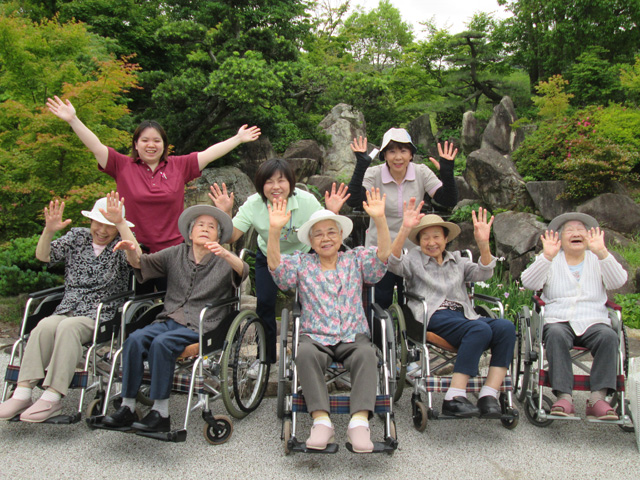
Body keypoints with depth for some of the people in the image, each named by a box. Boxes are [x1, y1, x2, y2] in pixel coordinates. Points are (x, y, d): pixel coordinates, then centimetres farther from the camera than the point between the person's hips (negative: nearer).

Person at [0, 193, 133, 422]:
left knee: (68, 327, -33)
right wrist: (49, 230, -13)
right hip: (68, 310, 4)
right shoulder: (77, 237, 15)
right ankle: (22, 393, -28)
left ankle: (53, 396, -31)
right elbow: (43, 256, 5)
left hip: (102, 316, -3)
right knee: (45, 325, -28)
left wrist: (120, 222, -31)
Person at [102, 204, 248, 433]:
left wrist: (225, 253, -38)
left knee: (161, 343, -29)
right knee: (135, 339, -22)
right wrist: (131, 251, -14)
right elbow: (142, 264, 9)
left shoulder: (224, 261, 5)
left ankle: (161, 413, -20)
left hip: (200, 326, -4)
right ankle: (127, 407, -14)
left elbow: (242, 272, -17)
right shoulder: (176, 254, 16)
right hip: (169, 319, 4)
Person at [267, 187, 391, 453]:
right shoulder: (301, 263, 14)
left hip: (353, 336, 0)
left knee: (366, 353, -32)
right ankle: (321, 420, -33)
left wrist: (380, 220, -21)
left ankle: (360, 421, -36)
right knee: (305, 353, -34)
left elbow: (383, 255, -4)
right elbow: (276, 266, -4)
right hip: (315, 336, 0)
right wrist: (274, 231, -20)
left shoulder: (356, 259, 13)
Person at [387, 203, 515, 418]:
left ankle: (488, 396, -25)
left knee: (506, 327, -24)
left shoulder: (458, 261, 26)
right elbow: (393, 264, -8)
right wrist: (404, 230, -22)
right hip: (434, 318, -5)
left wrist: (483, 244, -10)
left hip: (464, 315, 5)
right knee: (480, 329, -32)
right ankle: (454, 398, -30)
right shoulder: (413, 259, 15)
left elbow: (483, 273, 8)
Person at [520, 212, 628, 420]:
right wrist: (547, 256, -19)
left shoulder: (598, 260, 17)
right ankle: (564, 397, -34)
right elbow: (529, 283, -5)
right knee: (556, 334, -34)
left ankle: (597, 398, -30)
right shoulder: (550, 260, 14)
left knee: (609, 336, -31)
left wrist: (602, 252, -19)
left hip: (593, 323, 1)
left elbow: (618, 281, -4)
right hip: (558, 321, -1)